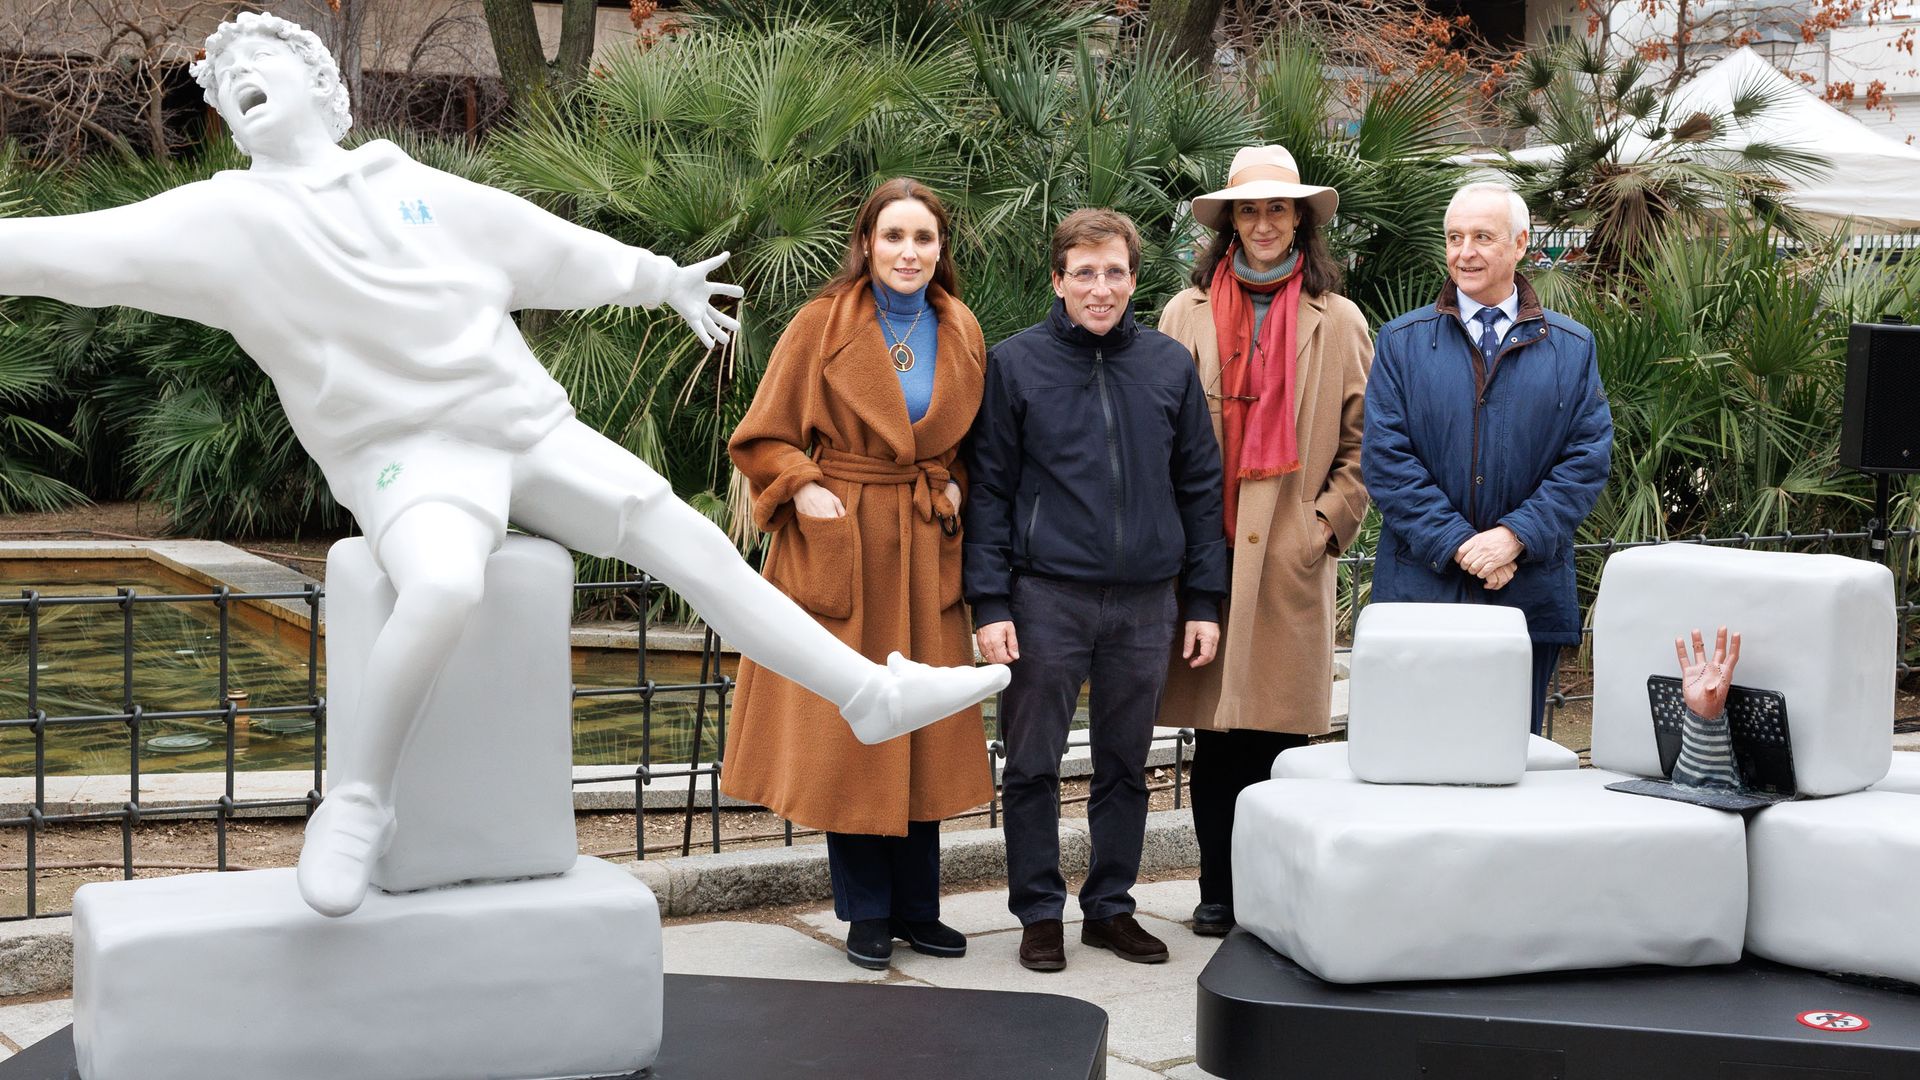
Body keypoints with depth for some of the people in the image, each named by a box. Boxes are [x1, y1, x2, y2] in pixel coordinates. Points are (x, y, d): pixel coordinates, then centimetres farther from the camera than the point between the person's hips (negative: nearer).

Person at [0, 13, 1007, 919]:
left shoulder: (423, 190, 11)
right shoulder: (224, 222, -1)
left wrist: (662, 278, 33)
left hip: (530, 430, 4)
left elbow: (554, 249, 24)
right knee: (444, 585, -35)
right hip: (405, 453, -4)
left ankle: (875, 693, 5)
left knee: (689, 540, -3)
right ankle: (358, 801, -18)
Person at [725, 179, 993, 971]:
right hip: (838, 546, -3)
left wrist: (955, 490, 1)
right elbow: (763, 438, -1)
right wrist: (805, 491, -16)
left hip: (924, 553, 4)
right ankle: (866, 912, 12)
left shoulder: (962, 334, 8)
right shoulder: (823, 326, -4)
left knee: (922, 730, 7)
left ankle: (917, 907, 19)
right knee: (845, 729, 0)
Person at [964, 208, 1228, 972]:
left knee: (1126, 766, 11)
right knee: (1033, 765, 3)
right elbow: (989, 491, 0)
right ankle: (1040, 912, 15)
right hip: (1047, 594, -2)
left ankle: (1111, 906, 23)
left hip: (1147, 599, 2)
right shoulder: (1015, 364, 0)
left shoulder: (1170, 365, 7)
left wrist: (1204, 600, 6)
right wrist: (990, 602, -7)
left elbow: (1199, 487, 10)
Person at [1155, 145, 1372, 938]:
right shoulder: (1187, 314, 10)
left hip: (1293, 557, 0)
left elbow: (1363, 443, 10)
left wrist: (1327, 524, -1)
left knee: (1282, 727, -2)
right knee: (1214, 727, 2)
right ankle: (1218, 892, 11)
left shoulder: (1340, 322, 9)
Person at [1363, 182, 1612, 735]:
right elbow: (1384, 456, -2)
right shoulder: (1402, 341, 6)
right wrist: (1457, 544, -12)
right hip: (1419, 588, -1)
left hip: (1530, 599, 1)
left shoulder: (1571, 347, 9)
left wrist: (1516, 535, -12)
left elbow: (1589, 456, 2)